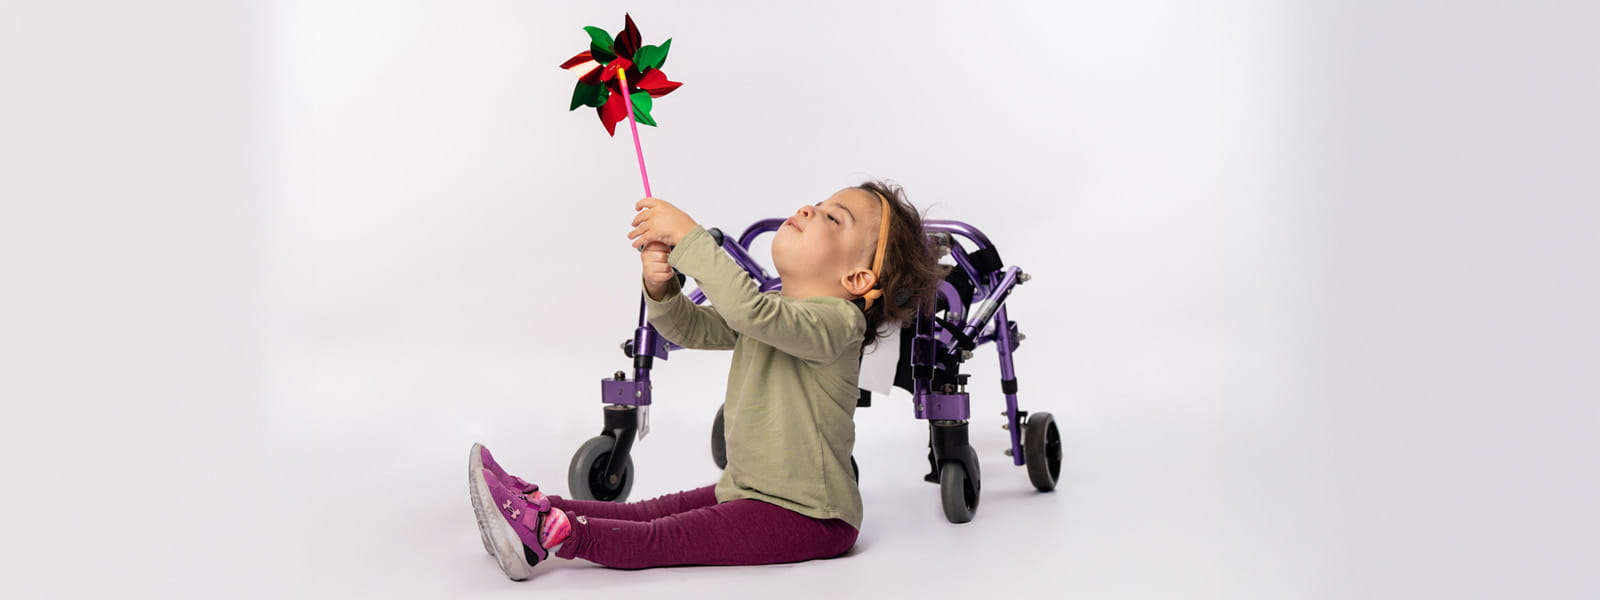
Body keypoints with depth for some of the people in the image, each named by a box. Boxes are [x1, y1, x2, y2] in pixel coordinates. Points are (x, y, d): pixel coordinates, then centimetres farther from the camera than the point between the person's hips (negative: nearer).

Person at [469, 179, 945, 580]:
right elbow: (692, 329, 13)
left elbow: (749, 310, -38)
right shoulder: (773, 310, 12)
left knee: (660, 540, -17)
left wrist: (686, 234, -34)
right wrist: (661, 286, -10)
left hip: (808, 516, -9)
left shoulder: (838, 320, -21)